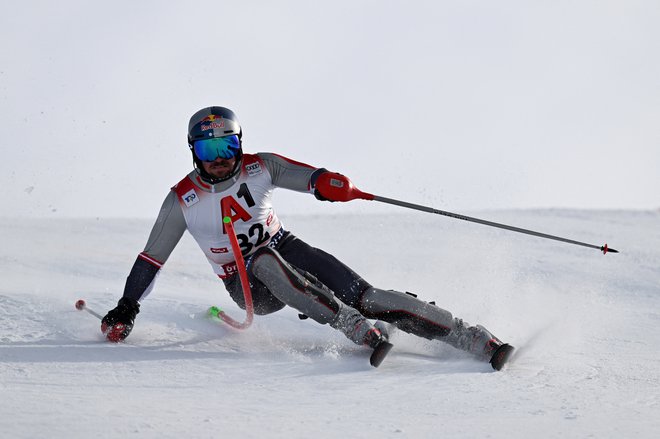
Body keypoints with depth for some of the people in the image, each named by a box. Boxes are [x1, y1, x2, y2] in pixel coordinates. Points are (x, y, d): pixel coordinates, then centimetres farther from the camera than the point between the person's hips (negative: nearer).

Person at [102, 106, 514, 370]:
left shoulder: (259, 167, -6)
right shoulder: (183, 201, -8)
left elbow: (305, 175, -19)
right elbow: (151, 258, 0)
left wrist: (326, 182, -43)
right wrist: (126, 310, -4)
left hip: (288, 249, 1)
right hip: (251, 286, -1)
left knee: (367, 297, -20)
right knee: (265, 262, -38)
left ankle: (472, 338, -26)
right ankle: (360, 330, -47)